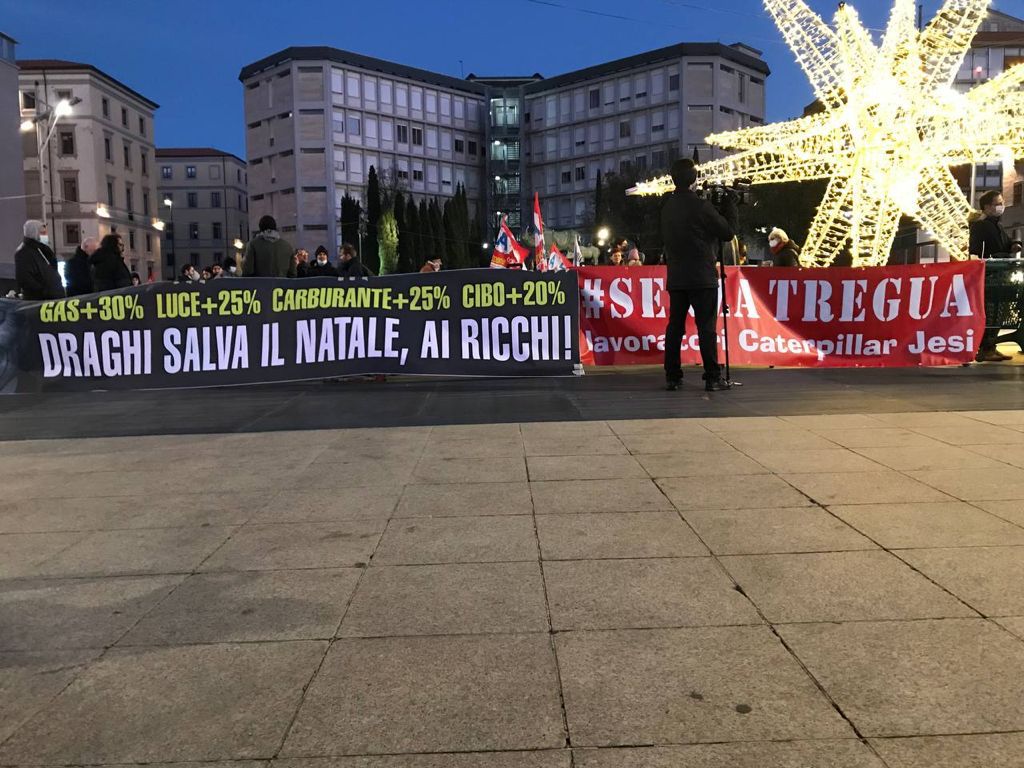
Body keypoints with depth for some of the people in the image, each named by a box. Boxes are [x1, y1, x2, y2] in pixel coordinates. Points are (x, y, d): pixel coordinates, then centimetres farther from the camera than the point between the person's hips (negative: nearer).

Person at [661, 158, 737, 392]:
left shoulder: (667, 207, 8)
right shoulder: (700, 206, -12)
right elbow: (728, 232, -5)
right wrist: (730, 205, 9)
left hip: (676, 278, 6)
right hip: (702, 277, -6)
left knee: (675, 326, 8)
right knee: (707, 327, -3)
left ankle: (672, 376, 9)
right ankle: (712, 377, -1)